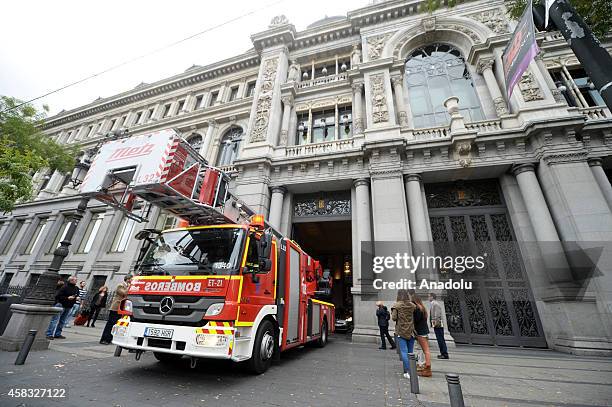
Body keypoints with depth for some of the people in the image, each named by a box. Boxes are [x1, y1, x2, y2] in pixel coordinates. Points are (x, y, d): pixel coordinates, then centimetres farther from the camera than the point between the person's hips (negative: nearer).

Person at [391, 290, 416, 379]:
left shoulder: (396, 305, -9)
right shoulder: (412, 305, 0)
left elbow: (394, 318, -13)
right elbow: (416, 317, 0)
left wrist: (392, 312, 6)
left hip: (401, 331, -3)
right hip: (411, 331, 4)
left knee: (404, 352, 0)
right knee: (410, 352, 14)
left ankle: (408, 371, -7)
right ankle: (411, 371, 20)